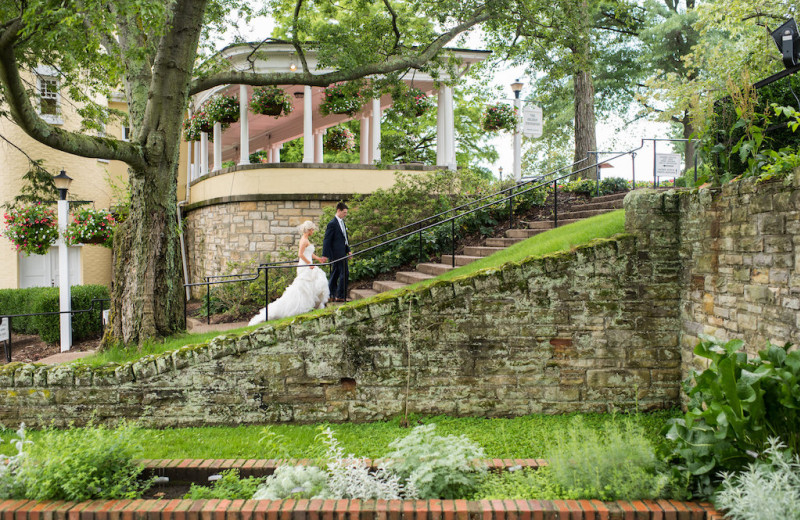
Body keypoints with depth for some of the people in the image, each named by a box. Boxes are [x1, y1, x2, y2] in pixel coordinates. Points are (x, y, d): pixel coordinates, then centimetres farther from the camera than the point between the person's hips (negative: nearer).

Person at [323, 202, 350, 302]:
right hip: (337, 252, -9)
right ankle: (340, 296, -5)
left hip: (342, 252, 9)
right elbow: (327, 240, -13)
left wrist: (348, 250, 17)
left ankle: (331, 296, 17)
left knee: (335, 274, 12)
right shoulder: (332, 223, -12)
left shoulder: (342, 222, 16)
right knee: (344, 273, -10)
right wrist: (326, 255, -14)